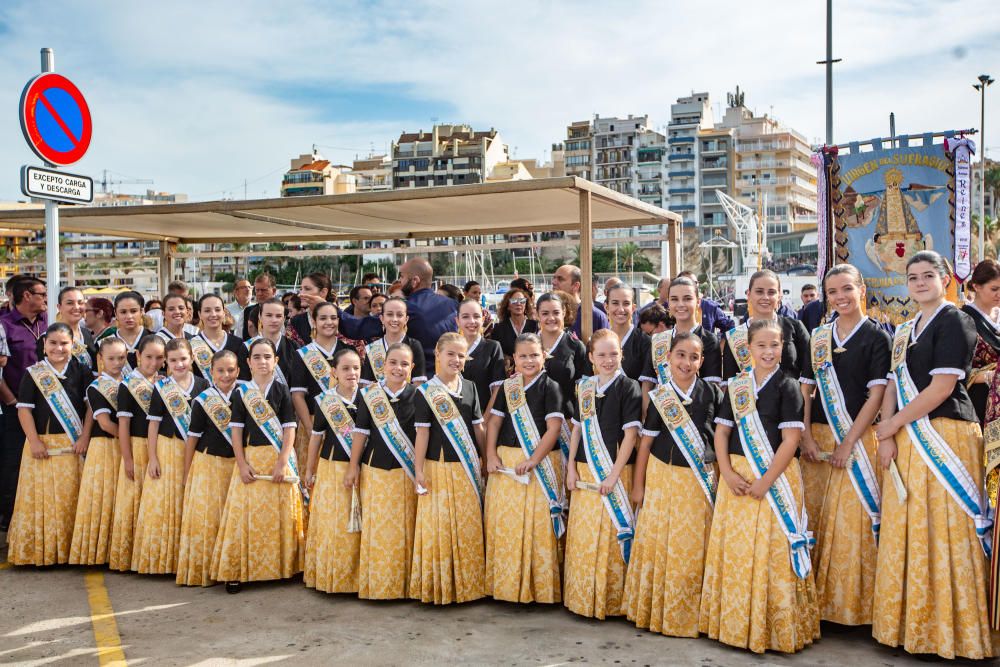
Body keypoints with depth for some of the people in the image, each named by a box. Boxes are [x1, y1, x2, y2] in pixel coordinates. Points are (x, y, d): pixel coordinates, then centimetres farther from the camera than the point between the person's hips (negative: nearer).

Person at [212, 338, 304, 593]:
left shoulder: (282, 390, 1)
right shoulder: (241, 392, 4)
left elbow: (289, 430, -2)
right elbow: (236, 430, 3)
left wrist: (282, 463, -11)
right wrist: (242, 464, -6)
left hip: (279, 458, -1)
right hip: (250, 458, 1)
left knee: (279, 512, 2)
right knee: (245, 513, -1)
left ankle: (281, 566, 14)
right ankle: (238, 570, 6)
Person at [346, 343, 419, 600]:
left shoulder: (417, 395, 0)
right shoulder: (369, 394, 1)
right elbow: (361, 431, 5)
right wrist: (353, 466, 4)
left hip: (407, 472, 0)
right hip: (375, 470, 1)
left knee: (404, 528, 3)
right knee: (376, 527, 2)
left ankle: (402, 583, 15)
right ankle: (375, 583, 14)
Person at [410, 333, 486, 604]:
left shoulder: (470, 388, 8)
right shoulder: (426, 392, -4)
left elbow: (478, 428, 11)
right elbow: (422, 432, -6)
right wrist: (418, 469, -8)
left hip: (468, 468, 4)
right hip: (438, 467, -4)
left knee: (469, 525, 8)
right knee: (438, 524, -1)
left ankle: (468, 583, 20)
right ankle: (438, 585, 12)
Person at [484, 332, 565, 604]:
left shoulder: (549, 387, -3)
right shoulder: (507, 387, 10)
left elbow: (553, 428, -10)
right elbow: (494, 422, 10)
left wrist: (533, 460, -17)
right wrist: (491, 456, -3)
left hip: (541, 462, -4)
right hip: (506, 460, 4)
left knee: (538, 524, -3)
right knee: (503, 521, 5)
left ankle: (539, 586, 10)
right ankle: (505, 583, 18)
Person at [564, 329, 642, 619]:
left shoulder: (628, 387, -6)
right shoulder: (585, 387, 9)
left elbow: (630, 434, -10)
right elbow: (577, 428, 13)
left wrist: (614, 475, -14)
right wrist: (571, 467, 5)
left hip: (615, 472, -5)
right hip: (585, 472, 5)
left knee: (611, 536, -1)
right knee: (582, 536, 8)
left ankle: (611, 600, 12)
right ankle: (581, 597, 21)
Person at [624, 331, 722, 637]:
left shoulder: (712, 393, -1)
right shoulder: (659, 396, -2)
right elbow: (645, 442, 1)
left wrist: (723, 475, 2)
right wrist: (638, 485, 1)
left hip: (701, 480, 0)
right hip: (663, 477, 0)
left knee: (694, 546, 5)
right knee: (659, 541, 5)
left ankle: (688, 614, 20)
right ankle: (655, 609, 20)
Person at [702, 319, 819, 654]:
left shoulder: (787, 386, -2)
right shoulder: (736, 386, 9)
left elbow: (790, 440, -8)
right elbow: (721, 431, 8)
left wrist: (766, 481, -15)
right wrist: (727, 472, -6)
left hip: (775, 476, -4)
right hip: (736, 475, 4)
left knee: (772, 551, -3)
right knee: (733, 549, 6)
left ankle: (775, 628, 11)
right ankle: (735, 623, 20)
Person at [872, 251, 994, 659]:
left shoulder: (954, 321, -7)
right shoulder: (904, 331, 17)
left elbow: (940, 388, -14)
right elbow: (893, 384, 11)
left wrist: (890, 426, -8)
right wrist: (887, 437, -2)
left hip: (945, 436, -7)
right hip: (907, 440, 8)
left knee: (943, 530, -4)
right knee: (904, 530, 9)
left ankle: (951, 630, 10)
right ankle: (911, 624, 20)